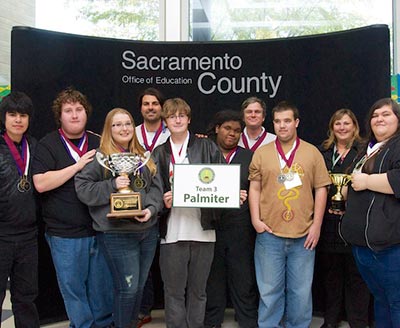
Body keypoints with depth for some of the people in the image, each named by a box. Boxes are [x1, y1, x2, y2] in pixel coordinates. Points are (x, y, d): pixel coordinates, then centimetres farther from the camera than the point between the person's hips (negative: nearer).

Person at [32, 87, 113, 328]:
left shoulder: (99, 143, 9)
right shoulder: (48, 145, -3)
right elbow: (40, 183, -16)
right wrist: (78, 166, -17)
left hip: (100, 229, 3)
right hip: (65, 234, -3)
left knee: (103, 286, 13)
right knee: (73, 288, 8)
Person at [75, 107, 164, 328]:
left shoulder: (143, 156, 13)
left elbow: (156, 187, 9)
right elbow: (82, 189, -9)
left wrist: (151, 209, -9)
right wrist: (112, 185, -19)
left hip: (148, 230, 6)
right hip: (117, 234, -5)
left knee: (139, 286, 15)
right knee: (127, 287, 0)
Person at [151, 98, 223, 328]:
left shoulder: (207, 147, 7)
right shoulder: (159, 153, 10)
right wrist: (163, 201, -11)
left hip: (202, 229, 0)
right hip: (173, 231, 1)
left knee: (198, 290, 11)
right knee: (174, 290, 7)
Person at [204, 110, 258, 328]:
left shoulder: (249, 157, 10)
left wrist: (245, 198, -5)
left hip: (241, 229, 1)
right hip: (211, 227, -1)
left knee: (244, 281, 6)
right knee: (213, 279, 10)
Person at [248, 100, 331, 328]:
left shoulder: (312, 153, 4)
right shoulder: (262, 153, 6)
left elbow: (321, 189, 3)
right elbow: (254, 188, 6)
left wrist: (317, 225, -2)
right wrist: (256, 219, -4)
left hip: (304, 235, 0)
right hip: (269, 234, 0)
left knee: (301, 292, 9)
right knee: (270, 291, 9)